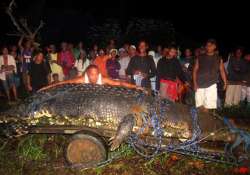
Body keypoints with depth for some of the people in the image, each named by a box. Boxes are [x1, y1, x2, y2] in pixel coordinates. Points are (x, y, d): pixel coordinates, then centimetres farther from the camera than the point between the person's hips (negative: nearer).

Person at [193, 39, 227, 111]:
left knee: (208, 105, -5)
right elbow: (195, 70, 5)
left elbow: (222, 71, 5)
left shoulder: (218, 59, 9)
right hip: (200, 84, 0)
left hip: (211, 84, 0)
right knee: (200, 104, 1)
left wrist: (225, 82, -9)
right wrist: (195, 83, -4)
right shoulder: (200, 58, 7)